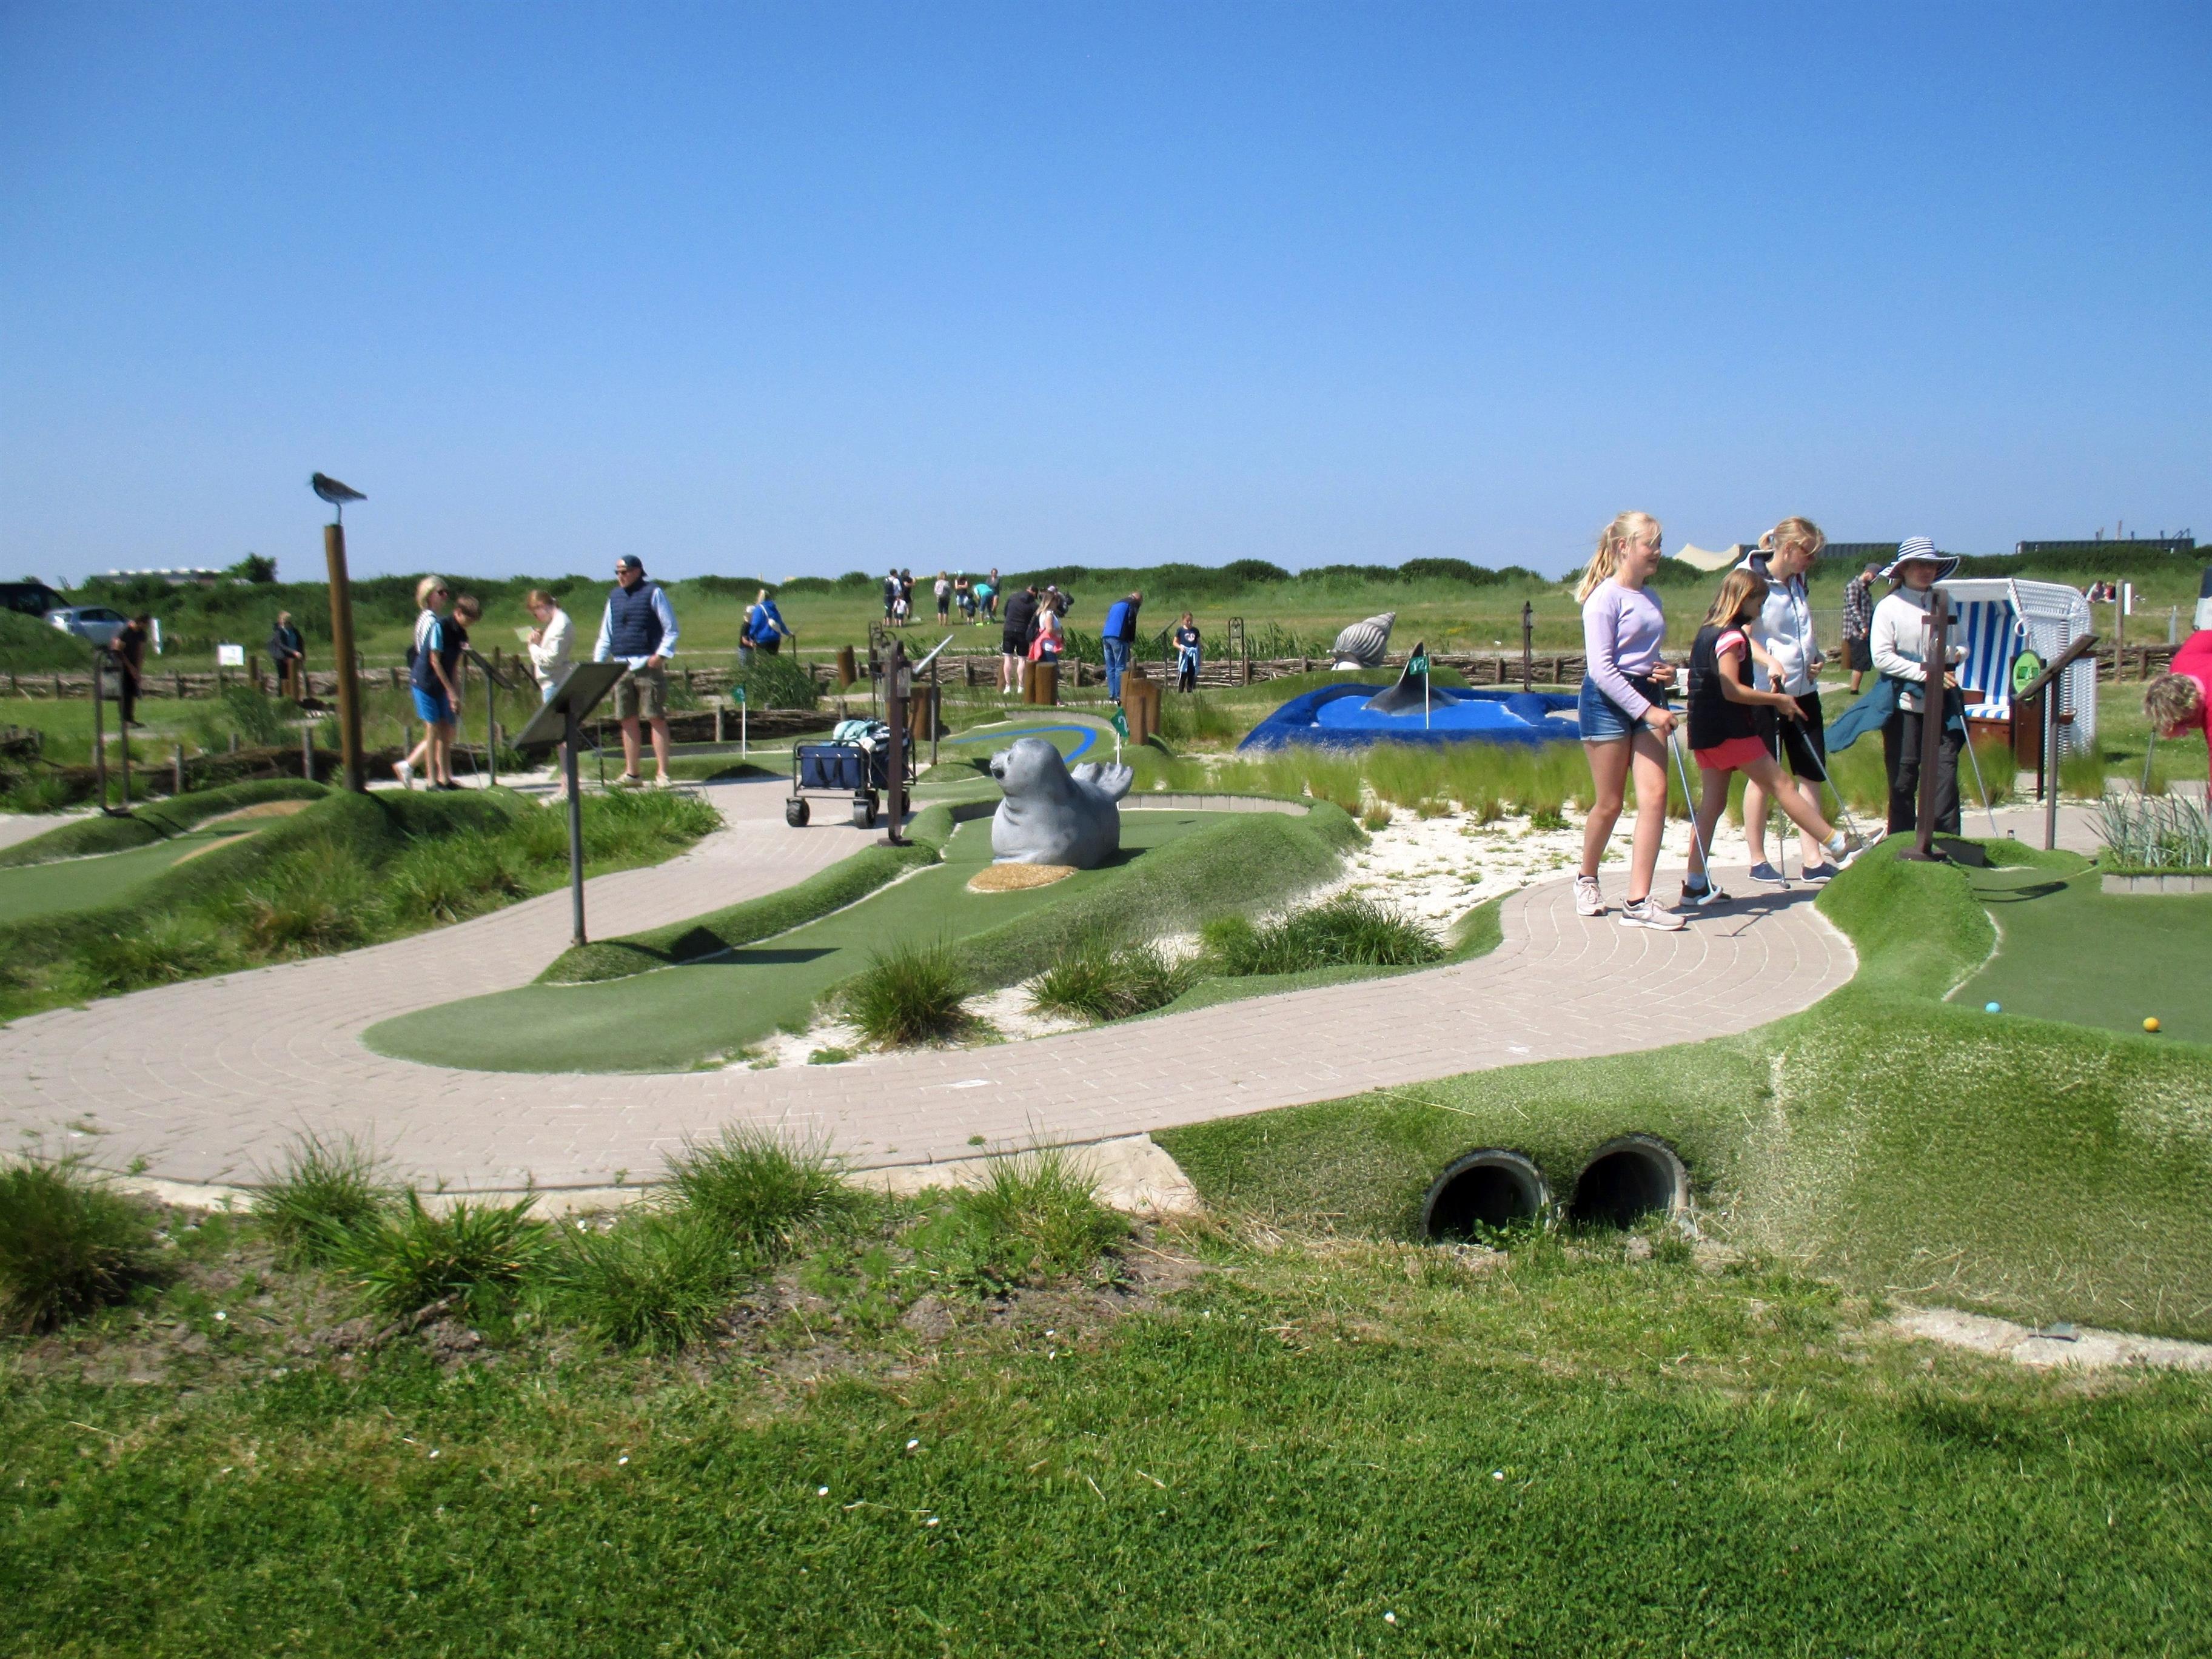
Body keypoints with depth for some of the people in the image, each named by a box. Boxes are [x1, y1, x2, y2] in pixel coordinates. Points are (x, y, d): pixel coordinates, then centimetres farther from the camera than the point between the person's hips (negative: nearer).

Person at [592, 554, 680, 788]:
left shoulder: (653, 592, 0)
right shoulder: (614, 597, 17)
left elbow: (671, 628, -3)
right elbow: (606, 634, 21)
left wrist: (661, 654, -15)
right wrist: (597, 662, 11)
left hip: (648, 665, -6)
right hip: (620, 666, 6)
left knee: (656, 718, -6)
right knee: (628, 720, 6)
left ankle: (662, 772, -6)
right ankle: (631, 773, 11)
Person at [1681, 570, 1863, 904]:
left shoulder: (1707, 632, 16)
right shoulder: (1732, 636, -12)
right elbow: (1732, 690, -20)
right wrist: (1776, 698, -12)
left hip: (1705, 730, 9)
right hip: (1729, 730, -9)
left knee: (1712, 804, 6)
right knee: (1781, 785, -2)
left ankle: (1696, 884, 3)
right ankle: (1838, 847, 6)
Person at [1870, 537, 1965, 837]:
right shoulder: (1890, 607, -2)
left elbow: (1962, 644, 18)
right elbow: (1881, 657, -10)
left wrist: (1954, 652, -6)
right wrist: (1925, 674, -16)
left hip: (1940, 703, 3)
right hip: (1904, 702, -3)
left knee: (1945, 769, -3)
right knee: (1903, 776, 3)